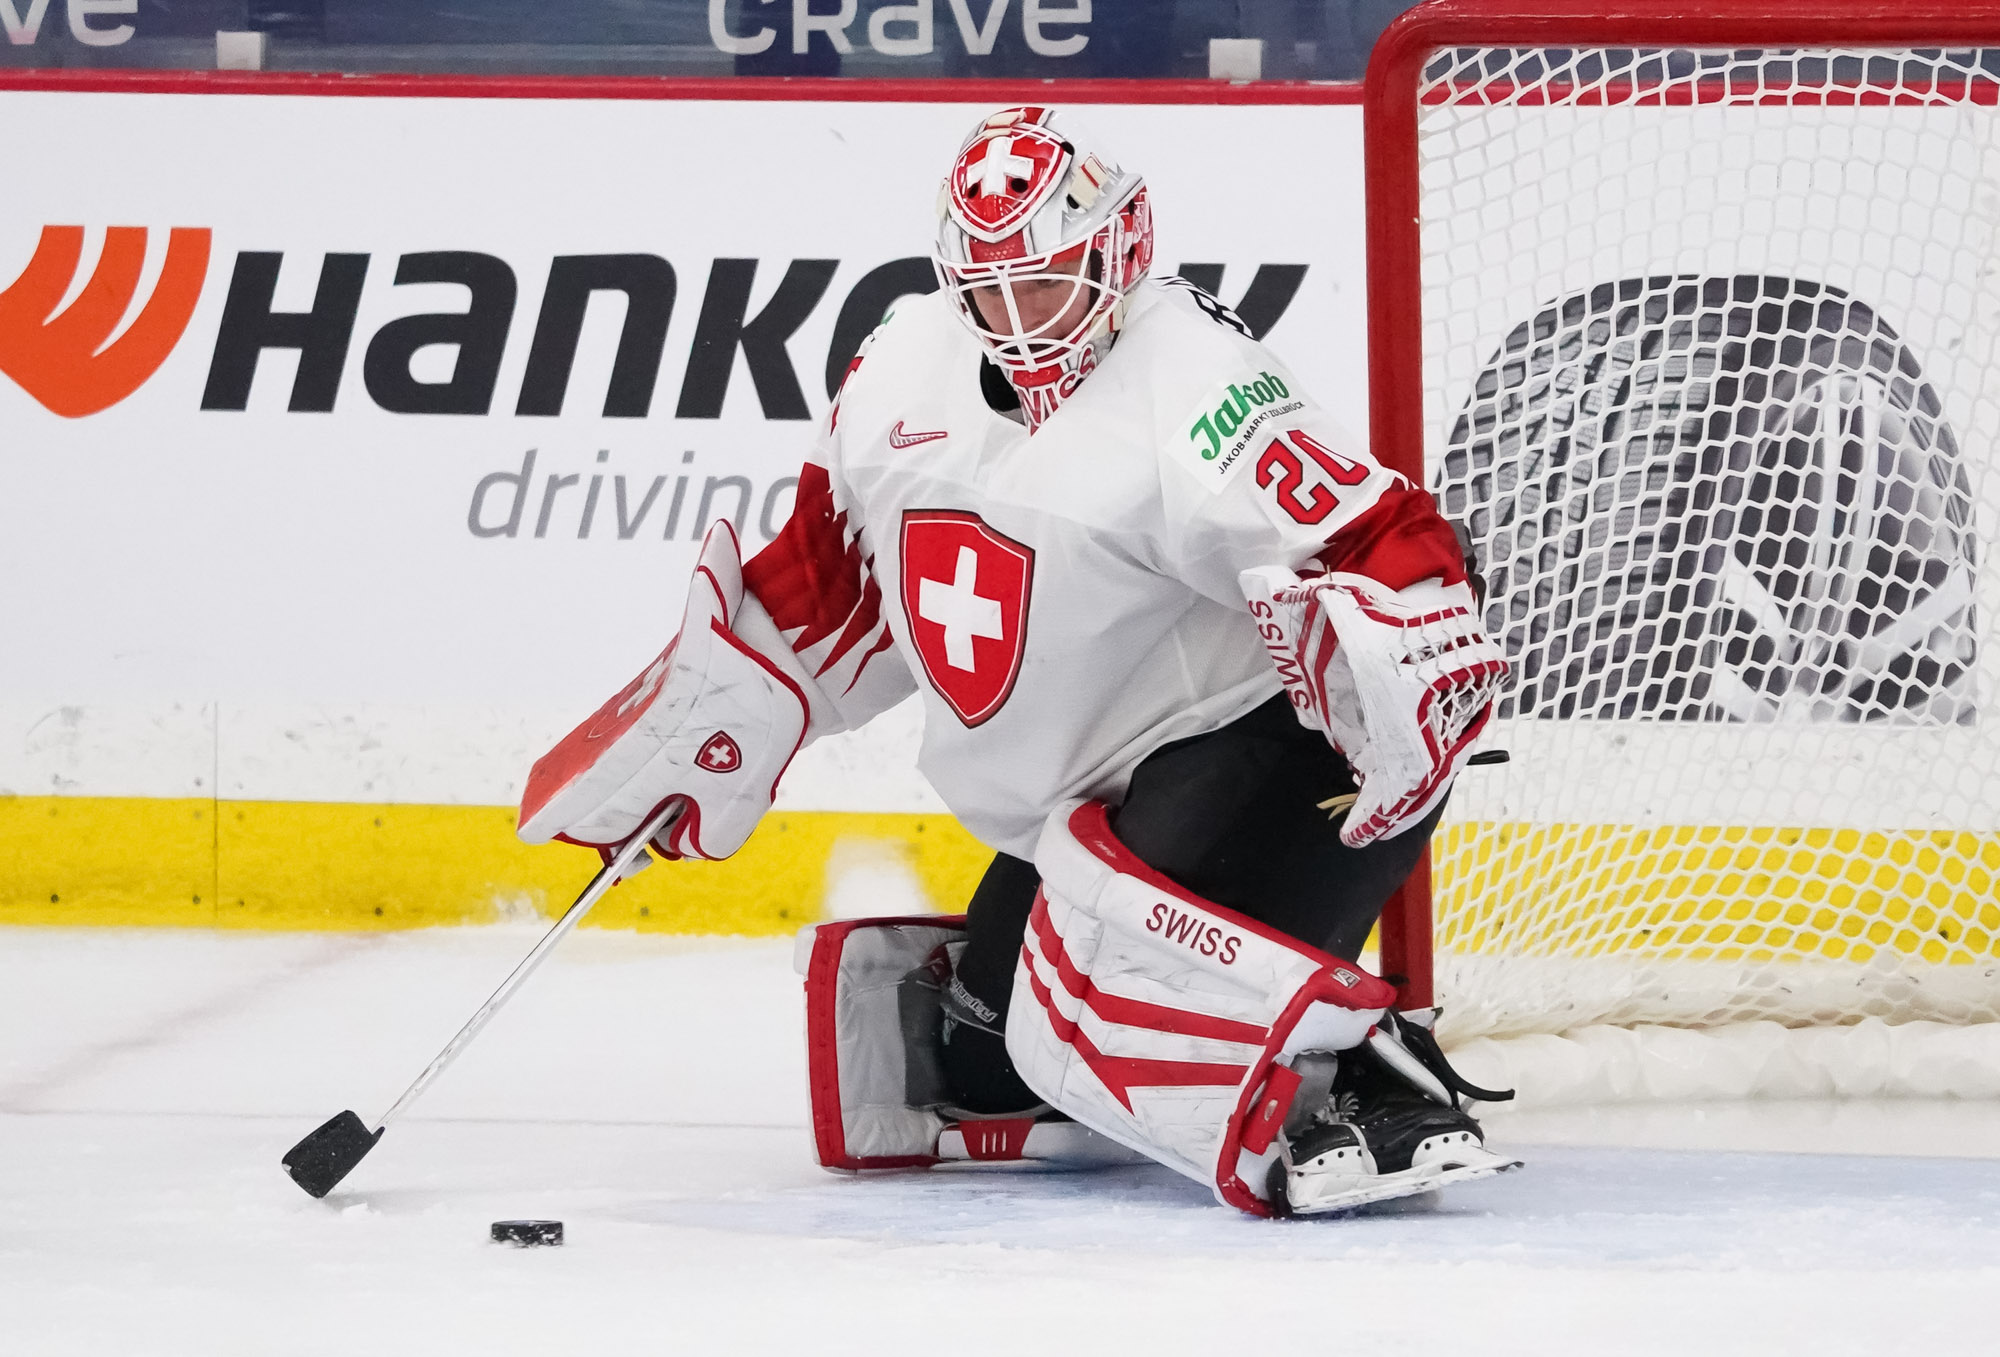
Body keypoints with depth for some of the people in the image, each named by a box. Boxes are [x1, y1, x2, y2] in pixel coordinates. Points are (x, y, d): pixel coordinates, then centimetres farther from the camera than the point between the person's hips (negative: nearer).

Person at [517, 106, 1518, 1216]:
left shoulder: (1191, 389, -22)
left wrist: (1415, 662, -47)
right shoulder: (904, 372, 3)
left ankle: (1372, 1093, -39)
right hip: (1079, 806, 9)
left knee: (1109, 940, -34)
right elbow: (834, 574, 17)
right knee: (981, 1066, 10)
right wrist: (695, 739, 18)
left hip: (1266, 744, -9)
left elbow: (1384, 544, -27)